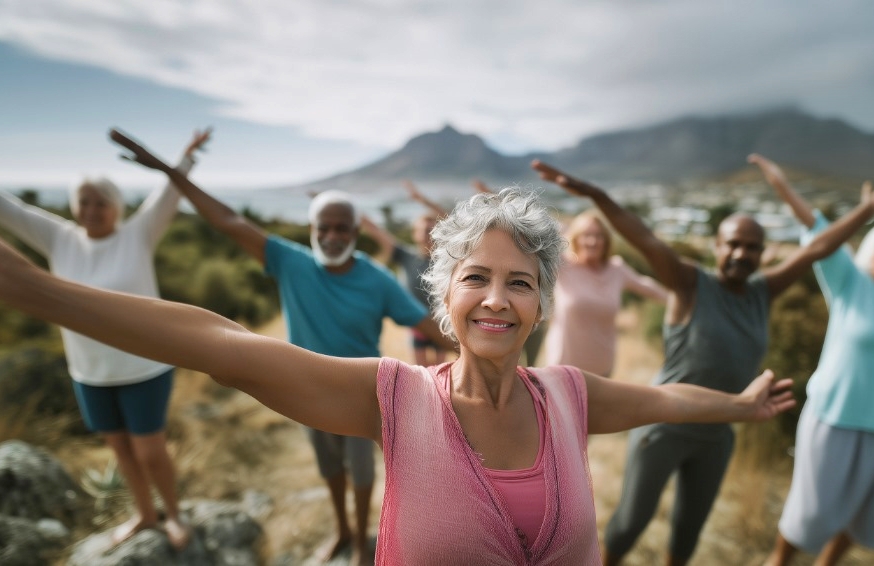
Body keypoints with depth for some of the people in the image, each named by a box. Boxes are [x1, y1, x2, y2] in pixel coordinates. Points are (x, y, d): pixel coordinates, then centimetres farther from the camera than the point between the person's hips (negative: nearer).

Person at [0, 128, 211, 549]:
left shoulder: (137, 234, -12)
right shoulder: (61, 239, -2)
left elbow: (168, 196, -25)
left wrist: (187, 157, -39)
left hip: (144, 367, -5)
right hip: (90, 373, 5)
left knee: (150, 454, 4)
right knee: (121, 449, 19)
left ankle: (174, 515, 31)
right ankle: (144, 514, 42)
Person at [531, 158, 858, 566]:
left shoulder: (762, 290, 1)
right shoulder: (690, 282, -16)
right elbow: (645, 239, -30)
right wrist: (594, 193, -41)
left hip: (715, 436, 5)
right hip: (663, 428, -5)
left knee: (690, 524, 21)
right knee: (633, 518, 9)